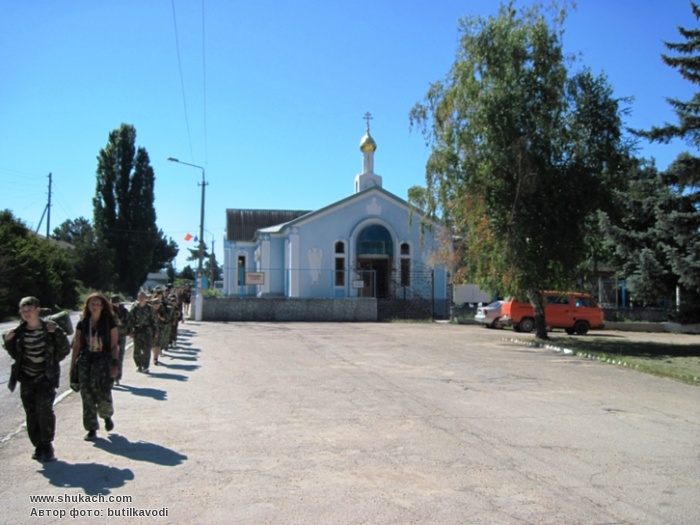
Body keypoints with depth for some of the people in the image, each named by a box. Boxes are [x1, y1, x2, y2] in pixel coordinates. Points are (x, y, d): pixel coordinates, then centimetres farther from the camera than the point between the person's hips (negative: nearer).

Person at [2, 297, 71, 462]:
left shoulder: (50, 328, -7)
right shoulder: (19, 332, 2)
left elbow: (65, 351, -6)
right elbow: (15, 355, 13)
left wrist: (58, 333, -20)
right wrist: (8, 342, -4)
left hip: (46, 377, -4)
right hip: (26, 377, 4)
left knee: (44, 408, -17)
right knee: (31, 413, 6)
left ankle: (47, 445, -2)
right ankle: (39, 446, 19)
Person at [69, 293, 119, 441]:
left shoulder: (109, 322, -1)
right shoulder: (82, 323, 6)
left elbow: (114, 345, -1)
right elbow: (76, 346, 9)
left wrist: (115, 364, -8)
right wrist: (72, 366, 7)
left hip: (103, 361, -3)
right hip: (85, 361, 3)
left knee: (103, 394, -10)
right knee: (87, 395, 0)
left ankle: (107, 415, 23)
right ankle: (92, 428, 11)